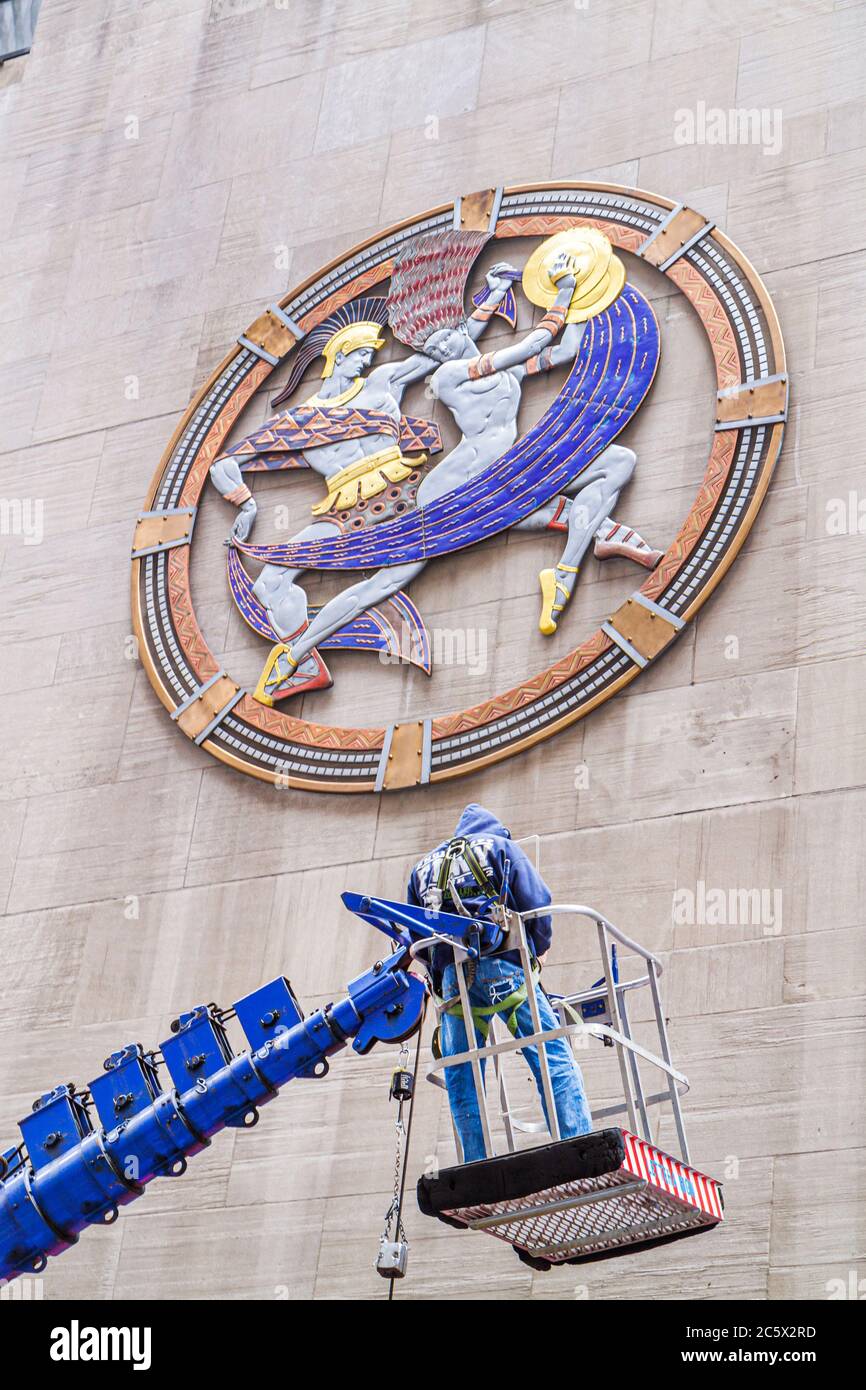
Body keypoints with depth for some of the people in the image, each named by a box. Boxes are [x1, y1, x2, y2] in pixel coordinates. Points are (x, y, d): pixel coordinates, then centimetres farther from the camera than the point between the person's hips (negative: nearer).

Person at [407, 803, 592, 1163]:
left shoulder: (423, 868, 27)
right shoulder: (500, 846, 15)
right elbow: (536, 900, 4)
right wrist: (539, 948, 18)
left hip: (451, 976, 4)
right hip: (504, 967, -4)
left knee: (461, 1079, 5)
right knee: (554, 1058, -7)